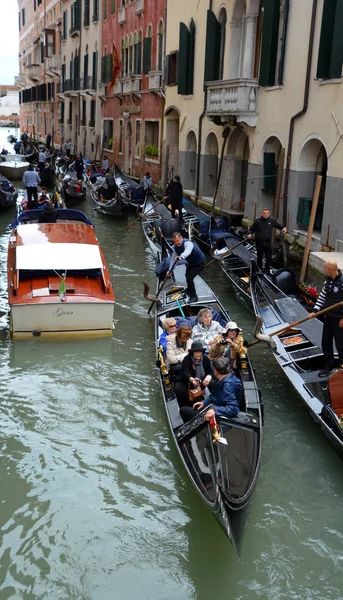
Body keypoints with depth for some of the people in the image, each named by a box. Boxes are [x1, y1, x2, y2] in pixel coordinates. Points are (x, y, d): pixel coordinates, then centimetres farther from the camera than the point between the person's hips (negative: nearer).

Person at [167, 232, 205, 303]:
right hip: (191, 262, 9)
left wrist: (181, 257, -79)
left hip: (199, 263, -9)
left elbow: (187, 251, -60)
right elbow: (173, 258, -8)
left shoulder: (188, 243, -38)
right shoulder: (175, 247, -13)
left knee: (189, 278, -19)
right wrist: (170, 269, -19)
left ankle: (194, 297, -2)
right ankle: (189, 289, 59)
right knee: (187, 275, 29)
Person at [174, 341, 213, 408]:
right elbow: (185, 373, -31)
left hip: (201, 383, 3)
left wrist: (208, 377, -37)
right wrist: (192, 379, -54)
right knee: (179, 389, -33)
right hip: (186, 382, -3)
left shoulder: (206, 359, -7)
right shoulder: (187, 359, -18)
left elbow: (210, 372, -10)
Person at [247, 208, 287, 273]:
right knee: (259, 257, 10)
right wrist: (249, 234, -18)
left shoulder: (272, 220, 2)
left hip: (268, 242, 2)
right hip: (259, 243, -2)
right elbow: (251, 229, 1)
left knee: (269, 257, 4)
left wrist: (283, 228, 0)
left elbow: (278, 225, 18)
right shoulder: (258, 221, -5)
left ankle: (267, 270, 20)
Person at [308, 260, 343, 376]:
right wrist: (315, 311, 1)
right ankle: (328, 366, 33)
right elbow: (322, 296, 9)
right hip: (328, 316, 8)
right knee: (326, 342, 16)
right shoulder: (328, 280, 2)